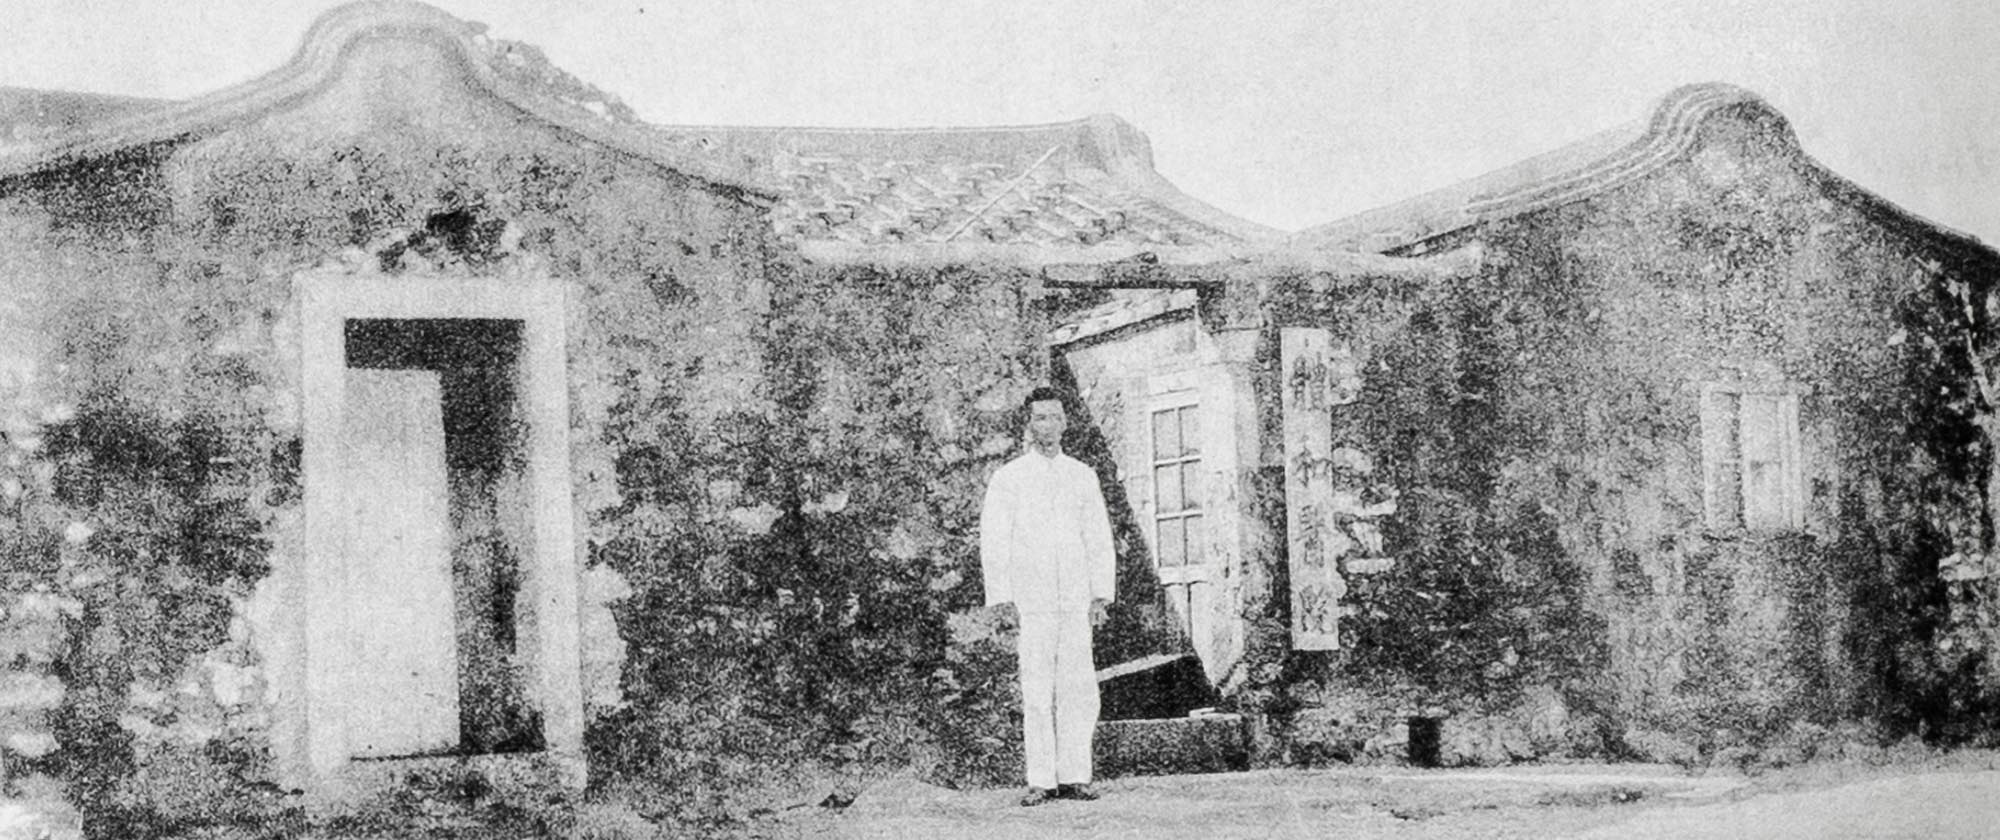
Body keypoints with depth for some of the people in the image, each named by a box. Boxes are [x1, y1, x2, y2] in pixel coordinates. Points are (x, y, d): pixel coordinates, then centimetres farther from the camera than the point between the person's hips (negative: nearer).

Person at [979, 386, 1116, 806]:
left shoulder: (1082, 475, 14)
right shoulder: (1008, 478, 4)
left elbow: (1099, 536, 14)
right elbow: (993, 540, 1)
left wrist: (1101, 593, 6)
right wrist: (1002, 598, -6)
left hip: (1075, 597, 3)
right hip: (1030, 597, -3)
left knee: (1078, 688, -2)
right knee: (1037, 692, -5)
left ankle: (1074, 776, 2)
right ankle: (1040, 780, -3)